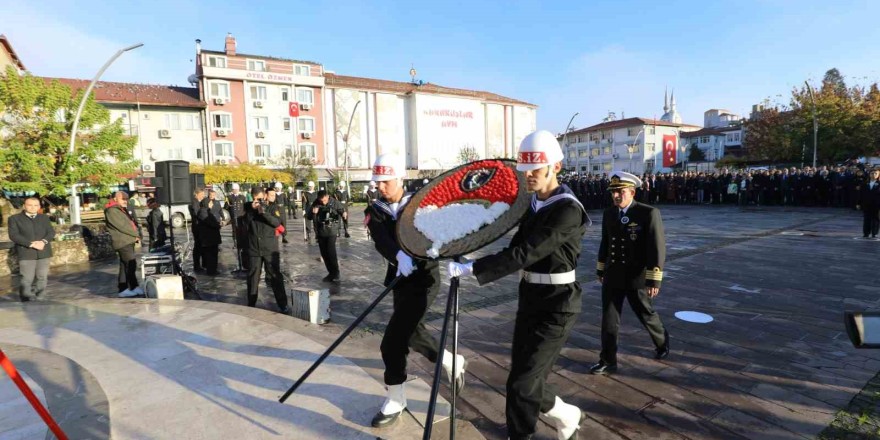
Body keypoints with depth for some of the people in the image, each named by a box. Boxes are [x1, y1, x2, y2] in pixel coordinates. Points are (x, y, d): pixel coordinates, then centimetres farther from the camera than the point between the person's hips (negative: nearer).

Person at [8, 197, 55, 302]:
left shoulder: (44, 218, 16)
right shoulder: (14, 218, 5)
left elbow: (51, 232, 6)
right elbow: (14, 235, -6)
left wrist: (43, 241, -14)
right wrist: (31, 244, -18)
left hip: (44, 252, 3)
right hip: (26, 253, -3)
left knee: (42, 277, 4)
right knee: (27, 278, -5)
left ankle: (39, 299, 12)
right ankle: (27, 299, 7)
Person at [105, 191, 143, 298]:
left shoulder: (122, 210, 22)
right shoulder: (112, 211, -9)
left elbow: (130, 223, 19)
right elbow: (122, 226, -16)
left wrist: (135, 236, 4)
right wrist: (135, 235, -8)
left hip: (128, 241, 10)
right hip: (122, 242, -10)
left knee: (124, 266, 11)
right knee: (131, 264, -14)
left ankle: (123, 289, 15)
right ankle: (134, 287, -12)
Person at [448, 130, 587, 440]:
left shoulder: (567, 210, -21)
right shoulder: (533, 203, 6)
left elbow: (525, 253, -29)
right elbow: (519, 249, 7)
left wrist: (471, 269, -32)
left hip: (556, 307, -8)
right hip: (530, 299, 8)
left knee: (522, 384, -3)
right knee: (526, 379, 17)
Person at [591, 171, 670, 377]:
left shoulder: (649, 213, -15)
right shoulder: (608, 214, 3)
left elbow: (657, 248, -16)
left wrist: (654, 280, -18)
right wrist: (601, 269, 17)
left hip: (637, 277, -4)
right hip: (612, 276, 4)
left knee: (646, 315, 17)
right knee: (609, 319, 3)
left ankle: (662, 341, 46)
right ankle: (608, 361, 14)